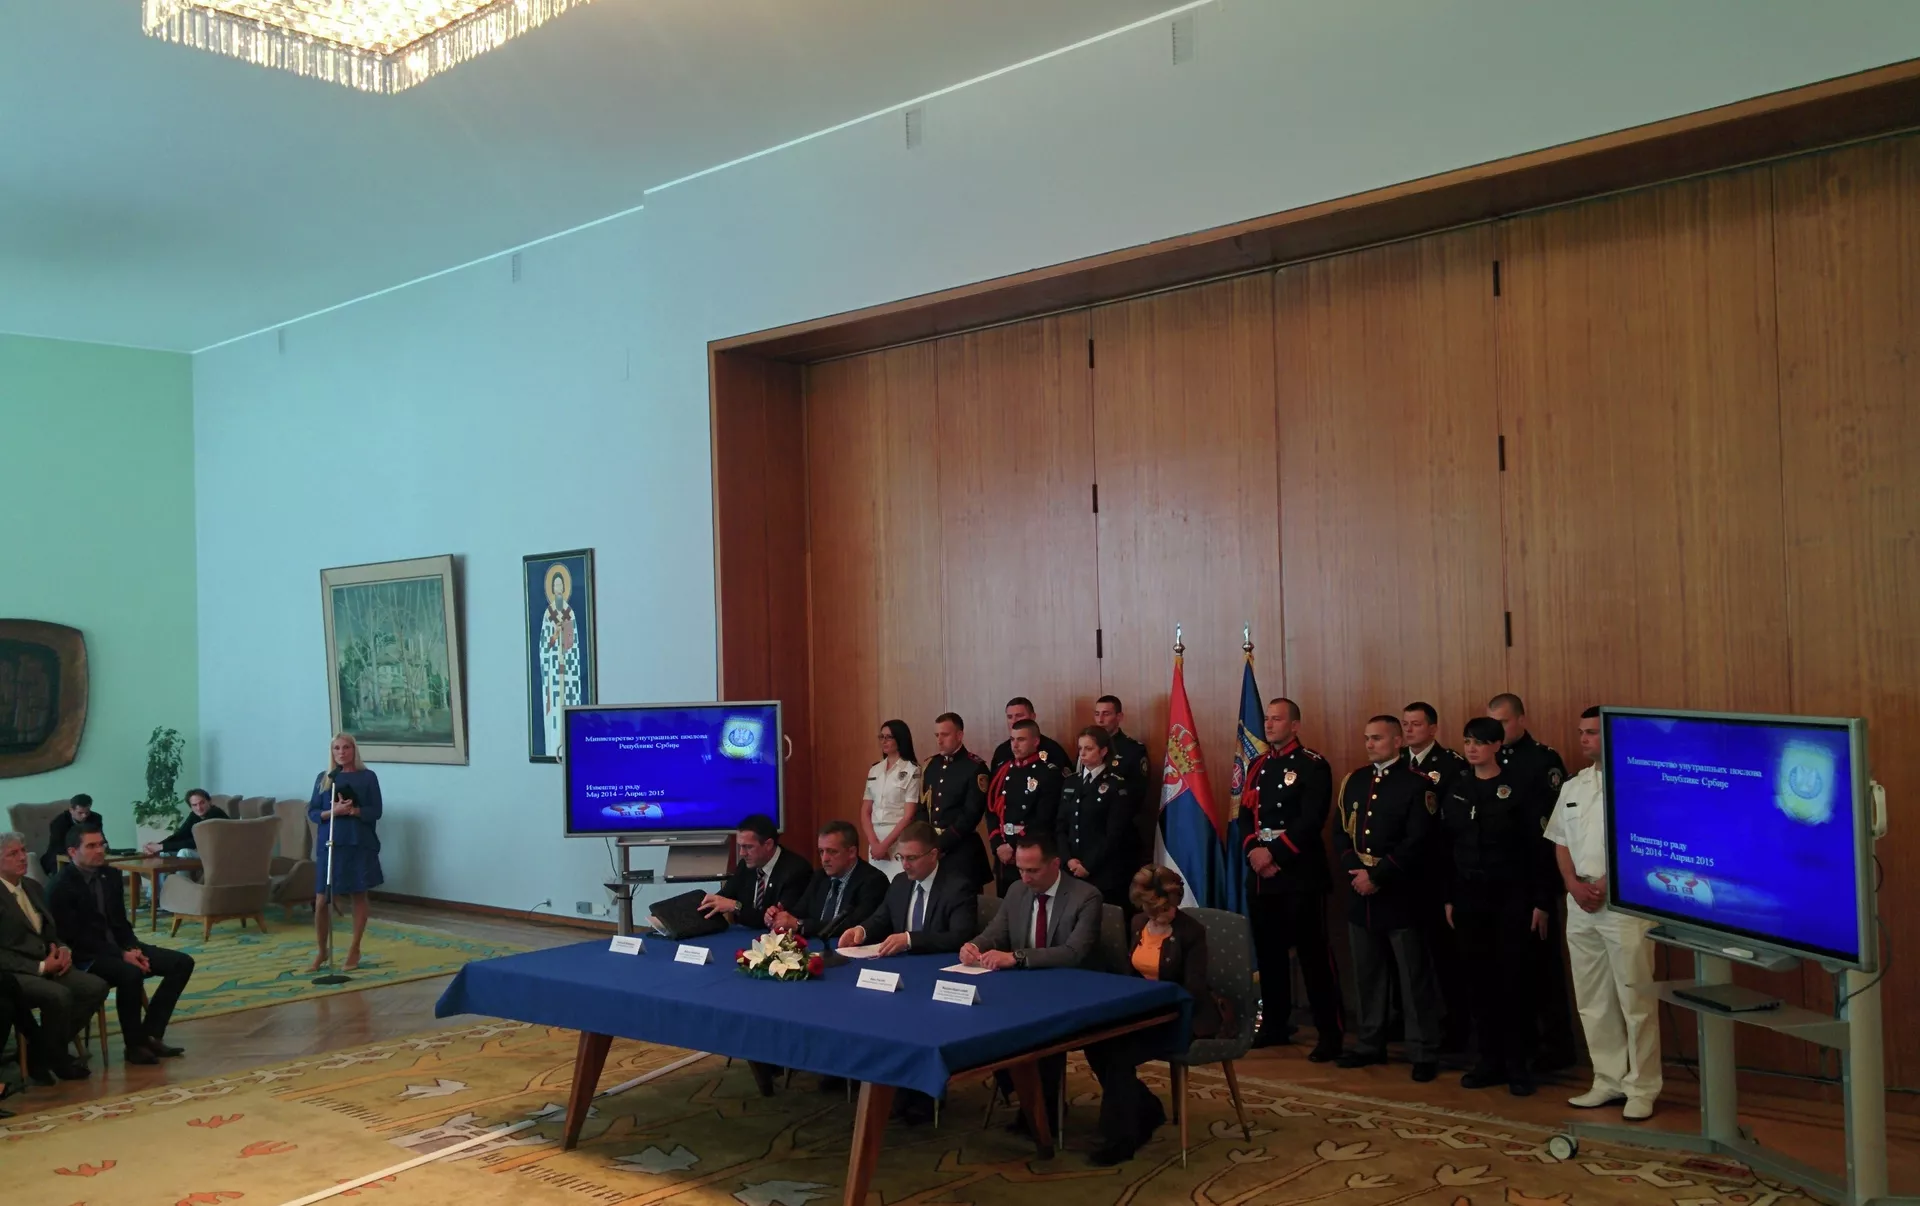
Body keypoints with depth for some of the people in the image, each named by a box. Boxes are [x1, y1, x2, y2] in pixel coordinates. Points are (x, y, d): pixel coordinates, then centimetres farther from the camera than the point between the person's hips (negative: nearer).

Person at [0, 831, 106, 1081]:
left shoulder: (32, 886, 16)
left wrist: (62, 951, 1)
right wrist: (40, 967, -17)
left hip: (46, 964, 8)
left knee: (96, 987, -15)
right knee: (59, 995, -33)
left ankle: (43, 1051, -2)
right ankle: (54, 1058, -7)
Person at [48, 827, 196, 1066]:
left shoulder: (111, 875, 7)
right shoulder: (61, 887, -14)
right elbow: (75, 937, -19)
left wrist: (132, 948, -7)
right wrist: (122, 955, -24)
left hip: (118, 946, 8)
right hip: (86, 956, -8)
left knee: (182, 963, -7)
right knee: (131, 974, -37)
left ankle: (151, 1033, -6)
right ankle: (134, 1044, -18)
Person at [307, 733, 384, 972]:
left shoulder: (368, 777, 1)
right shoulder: (324, 778, 7)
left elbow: (375, 811, -3)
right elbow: (312, 812, 4)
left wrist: (353, 810, -20)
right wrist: (332, 812, -15)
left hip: (361, 845, -1)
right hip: (330, 845, 1)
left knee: (359, 896, 6)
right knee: (322, 901, 0)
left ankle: (354, 949, 19)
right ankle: (322, 950, 18)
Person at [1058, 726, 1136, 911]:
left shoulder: (1118, 784, -4)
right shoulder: (1070, 782, 13)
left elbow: (1115, 833, -10)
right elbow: (1061, 826, 10)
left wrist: (1089, 865, -11)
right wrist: (1068, 859, -5)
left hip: (1105, 872, -5)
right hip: (1072, 870, 5)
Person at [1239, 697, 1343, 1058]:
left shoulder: (1313, 766, -6)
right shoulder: (1257, 766, 15)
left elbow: (1311, 821, -15)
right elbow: (1245, 815, 10)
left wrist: (1274, 854, -18)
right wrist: (1254, 851, -8)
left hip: (1301, 875, -7)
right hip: (1260, 875, 7)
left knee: (1314, 955, -3)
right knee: (1268, 952, 13)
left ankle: (1329, 1033, 3)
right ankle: (1275, 1025, 24)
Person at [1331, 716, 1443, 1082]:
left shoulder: (1417, 784, -5)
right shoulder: (1354, 781, 13)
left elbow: (1417, 842, -13)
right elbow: (1341, 832, 11)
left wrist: (1377, 876, -16)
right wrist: (1354, 871, -6)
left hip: (1402, 896, -5)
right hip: (1360, 894, 6)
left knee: (1415, 978, 0)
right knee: (1368, 974, 13)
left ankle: (1424, 1053, 7)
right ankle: (1369, 1045, 23)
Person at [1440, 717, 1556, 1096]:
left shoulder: (1521, 788, -7)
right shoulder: (1456, 791, 8)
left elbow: (1541, 848, -8)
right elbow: (1447, 848, 10)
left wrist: (1541, 902, -10)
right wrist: (1448, 898, 7)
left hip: (1512, 898, -4)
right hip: (1469, 898, 4)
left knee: (1514, 981, 1)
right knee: (1480, 980, 8)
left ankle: (1518, 1066, 10)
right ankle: (1489, 1061, 17)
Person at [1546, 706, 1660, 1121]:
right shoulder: (1572, 787, 14)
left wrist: (1606, 885, -16)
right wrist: (1575, 885, -1)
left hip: (1624, 904, -7)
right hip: (1580, 904, 7)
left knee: (1634, 1001, -3)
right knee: (1593, 1002, 11)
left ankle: (1642, 1089, 6)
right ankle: (1609, 1081, 21)